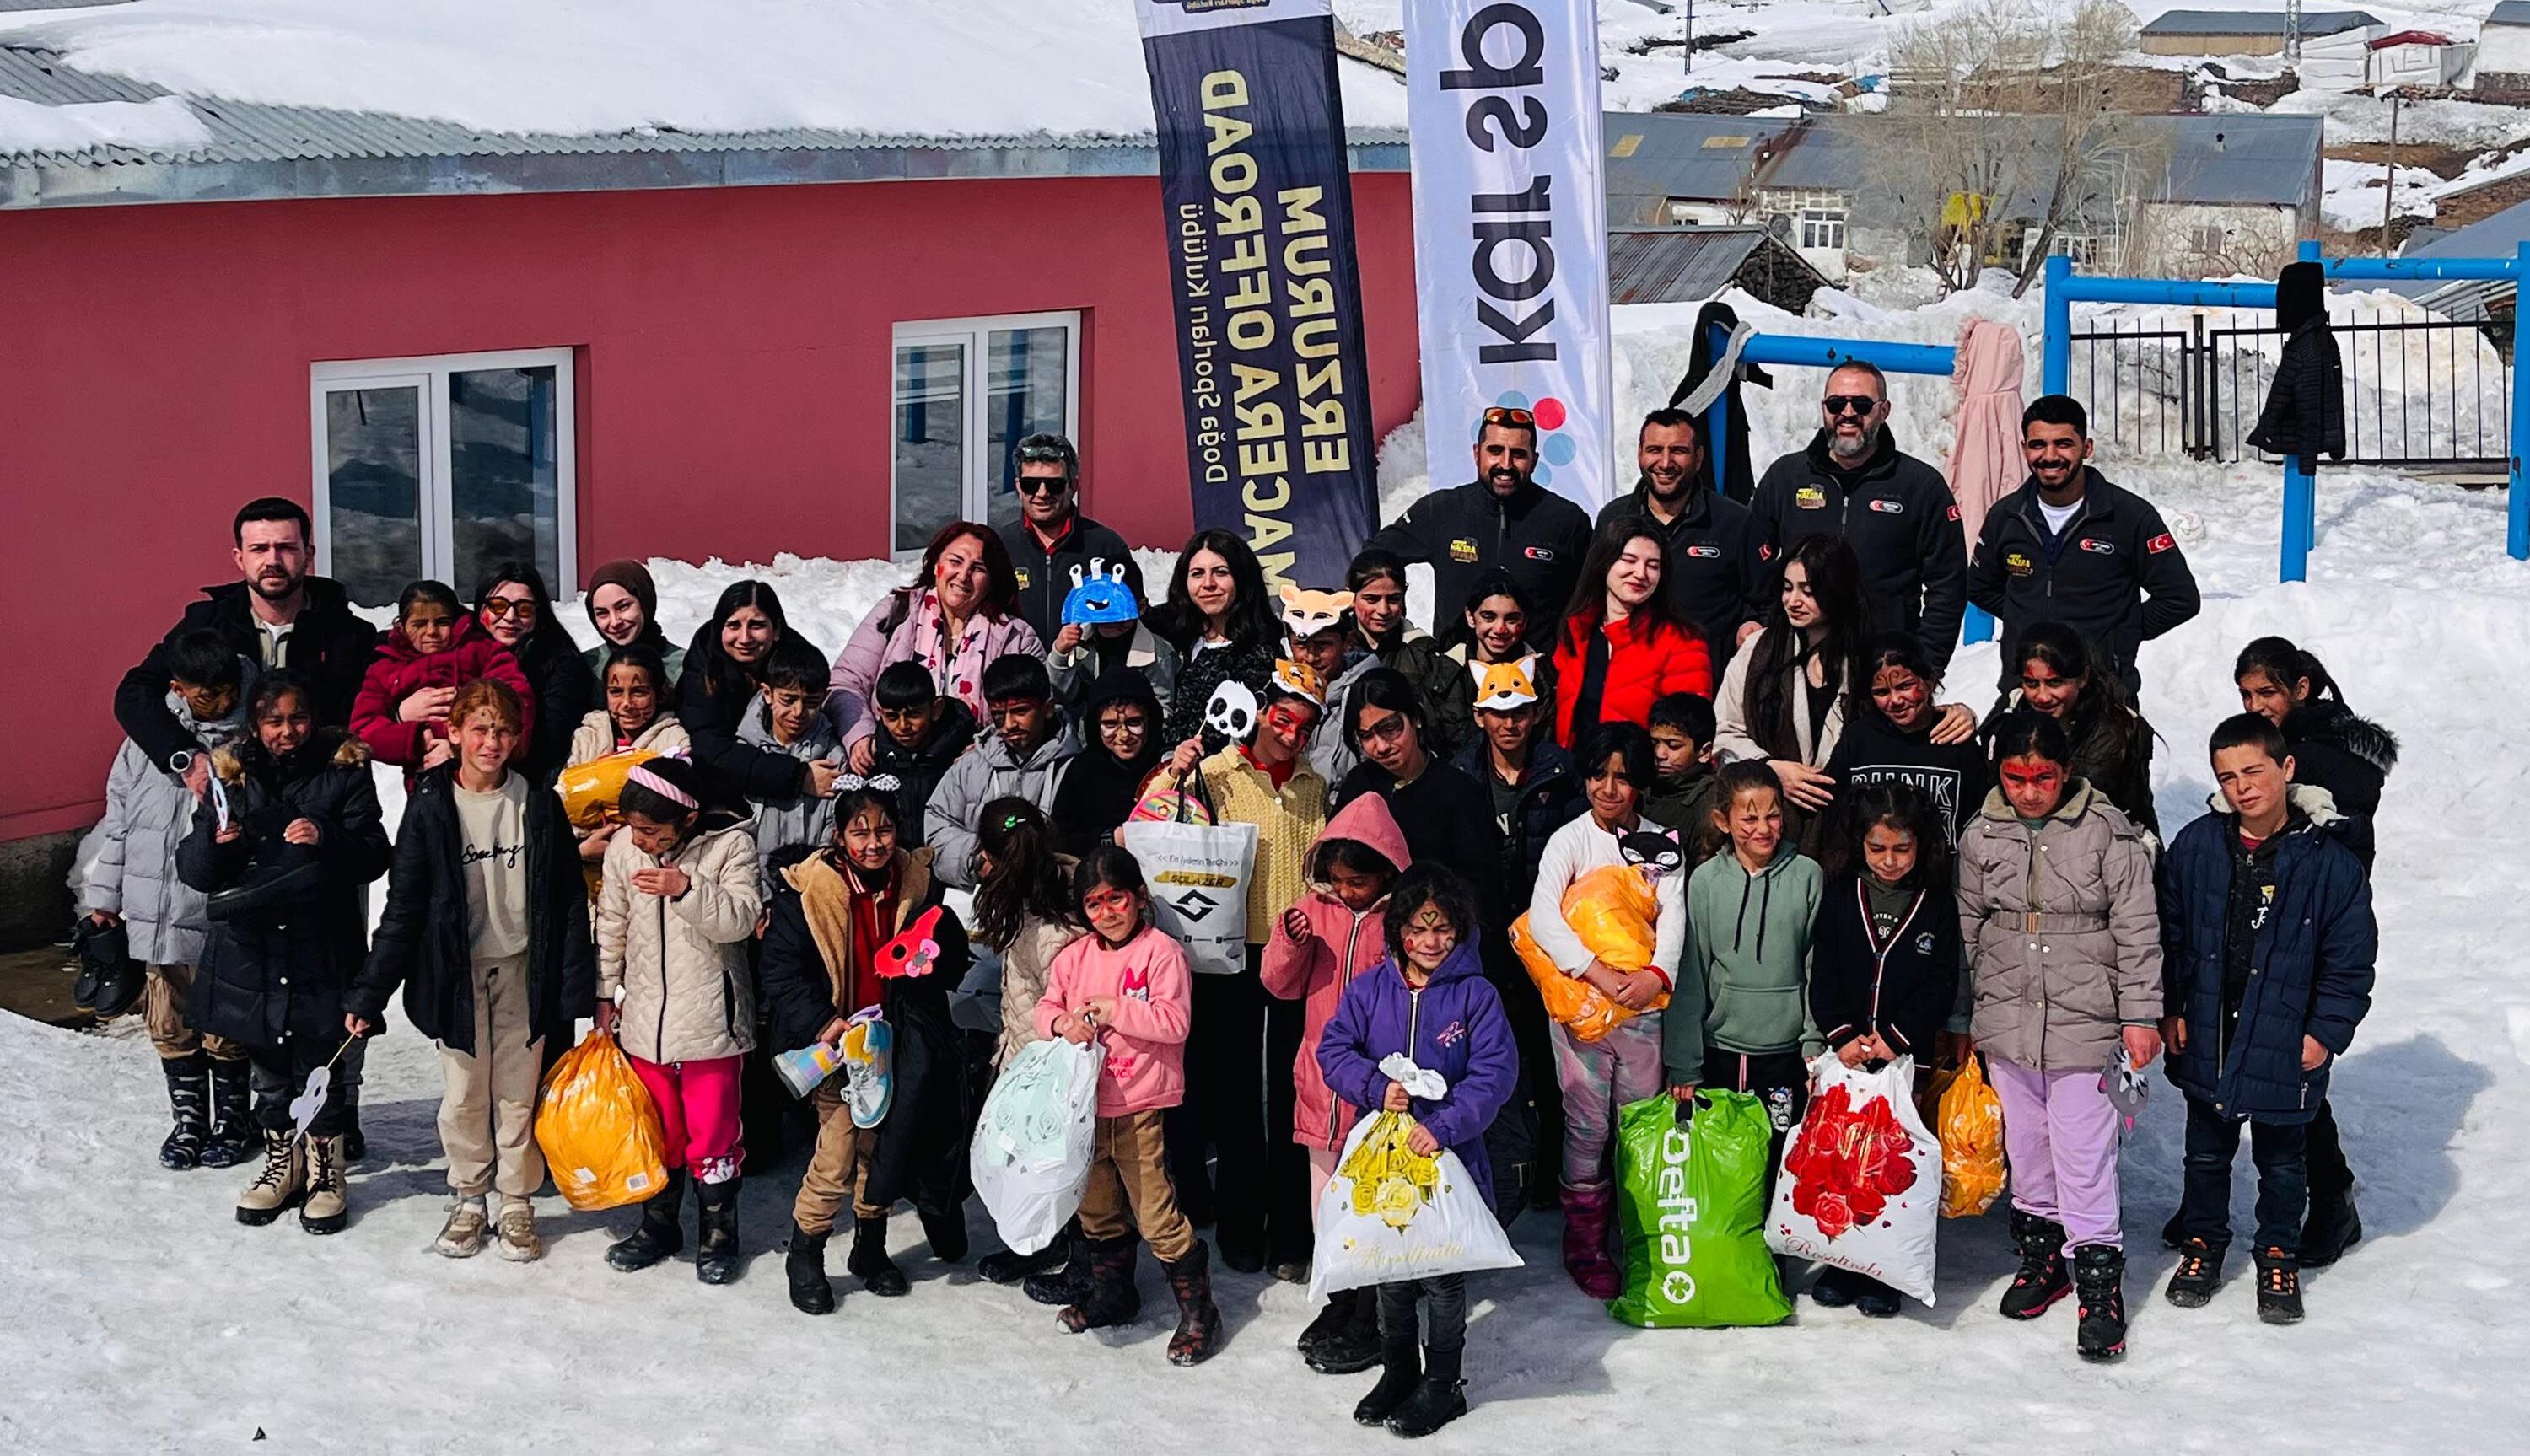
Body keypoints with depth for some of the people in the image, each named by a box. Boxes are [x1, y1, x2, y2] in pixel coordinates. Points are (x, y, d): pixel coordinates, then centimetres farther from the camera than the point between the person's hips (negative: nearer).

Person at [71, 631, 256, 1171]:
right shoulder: (148, 740, 3)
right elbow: (118, 819, 11)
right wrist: (104, 895, 12)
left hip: (222, 920, -4)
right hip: (153, 915, 4)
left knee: (225, 1029, 6)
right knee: (170, 1026, 13)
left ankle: (232, 1120, 24)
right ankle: (189, 1119, 29)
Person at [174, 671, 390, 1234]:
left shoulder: (343, 774, 0)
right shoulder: (231, 779, 6)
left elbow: (374, 856, -6)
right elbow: (194, 872, 2)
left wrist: (327, 840, -24)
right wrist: (216, 840, -19)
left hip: (322, 953, -3)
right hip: (251, 951, 3)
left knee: (321, 1069, 2)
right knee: (270, 1071, 14)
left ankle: (326, 1173, 18)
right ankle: (282, 1165, 31)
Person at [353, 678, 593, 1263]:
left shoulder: (539, 806, -3)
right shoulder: (431, 808, -6)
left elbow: (570, 901, 0)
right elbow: (403, 906, -4)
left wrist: (576, 989, -3)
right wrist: (369, 994, -8)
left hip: (522, 972, 0)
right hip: (458, 974, 0)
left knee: (518, 1094, 7)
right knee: (465, 1095, 9)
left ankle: (518, 1204, 20)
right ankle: (468, 1200, 24)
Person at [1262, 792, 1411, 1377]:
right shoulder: (1315, 910, 4)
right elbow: (1281, 984, 6)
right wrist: (1289, 942, -12)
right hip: (1322, 1080, 5)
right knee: (1326, 1199, 16)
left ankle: (1371, 1319, 10)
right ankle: (1341, 1299, 31)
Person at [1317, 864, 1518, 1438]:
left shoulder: (1475, 994, -8)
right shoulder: (1370, 989, 0)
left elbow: (1495, 1072, -13)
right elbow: (1334, 1050, -1)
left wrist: (1443, 1126, -22)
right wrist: (1376, 1088, -18)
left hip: (1449, 1155, -3)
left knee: (1443, 1276, 7)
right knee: (1390, 1270, 15)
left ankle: (1442, 1383, 22)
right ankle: (1397, 1370, 32)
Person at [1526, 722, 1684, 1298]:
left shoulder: (1661, 843, 6)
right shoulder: (1570, 841, -3)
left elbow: (1674, 916, -3)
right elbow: (1543, 917, -16)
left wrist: (1656, 975, -23)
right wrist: (1599, 974, -26)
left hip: (1644, 1006, 3)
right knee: (1587, 1125, 1)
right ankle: (1584, 1243, 12)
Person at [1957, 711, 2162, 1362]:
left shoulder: (2108, 833, -9)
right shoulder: (1982, 837, 2)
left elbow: (2137, 930, -5)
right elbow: (1967, 931, 12)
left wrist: (2141, 1016, -7)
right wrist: (1961, 1021, 16)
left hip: (2086, 1022, -4)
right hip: (2006, 1021, 4)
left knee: (2085, 1155, -4)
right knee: (2025, 1146, 15)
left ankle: (2098, 1279, 5)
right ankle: (2041, 1251, 32)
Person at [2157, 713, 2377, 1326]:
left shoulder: (2331, 862, -12)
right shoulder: (2195, 847, -6)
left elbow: (2351, 960, -6)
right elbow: (2169, 936, 3)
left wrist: (2326, 1033, -10)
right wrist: (2171, 1010, 0)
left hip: (2285, 1046, -2)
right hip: (2206, 1039, 2)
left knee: (2282, 1161, 16)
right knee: (2207, 1153, 19)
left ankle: (2278, 1255, 35)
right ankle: (2202, 1242, 38)